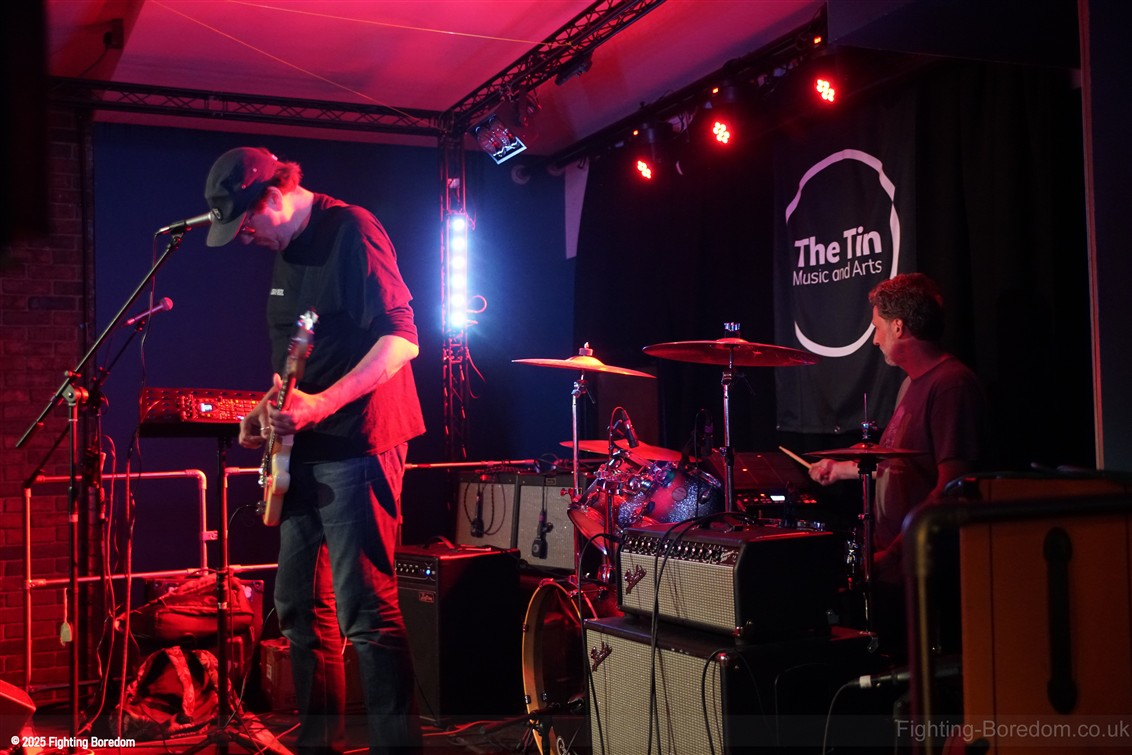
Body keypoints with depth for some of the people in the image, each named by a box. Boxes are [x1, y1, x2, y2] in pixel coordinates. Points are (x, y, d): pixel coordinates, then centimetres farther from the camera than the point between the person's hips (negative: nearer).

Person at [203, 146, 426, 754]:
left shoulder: (351, 230, -12)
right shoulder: (285, 250, 17)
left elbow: (401, 338, -20)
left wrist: (323, 405, -28)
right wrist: (269, 408, 12)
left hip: (356, 447, -10)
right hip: (302, 452, 10)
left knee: (366, 612, -11)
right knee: (299, 605, 16)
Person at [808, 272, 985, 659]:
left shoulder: (951, 384, -14)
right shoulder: (912, 383, 18)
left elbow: (952, 487, -20)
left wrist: (895, 556, -22)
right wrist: (843, 469, 39)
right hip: (887, 551, 9)